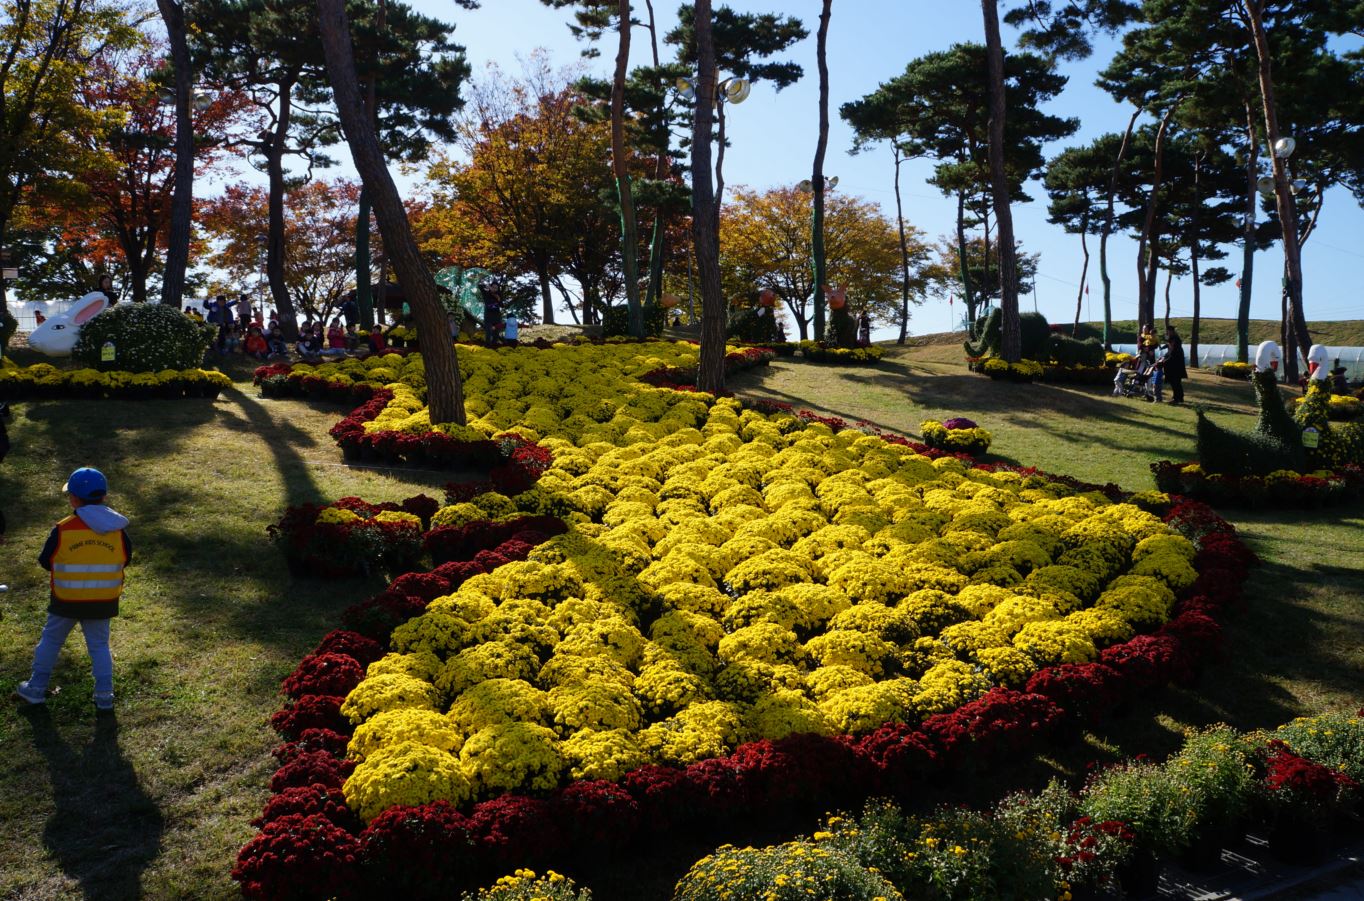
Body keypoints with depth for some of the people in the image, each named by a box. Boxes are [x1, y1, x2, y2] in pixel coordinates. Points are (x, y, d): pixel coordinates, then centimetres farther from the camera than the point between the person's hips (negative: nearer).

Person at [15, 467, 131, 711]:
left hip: (67, 600, -1)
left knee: (51, 640, 19)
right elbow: (125, 559, 3)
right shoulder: (118, 529, -9)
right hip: (103, 601, 2)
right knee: (99, 645, 14)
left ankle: (36, 688, 29)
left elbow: (45, 561, -3)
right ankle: (104, 695, 11)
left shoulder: (62, 530, -15)